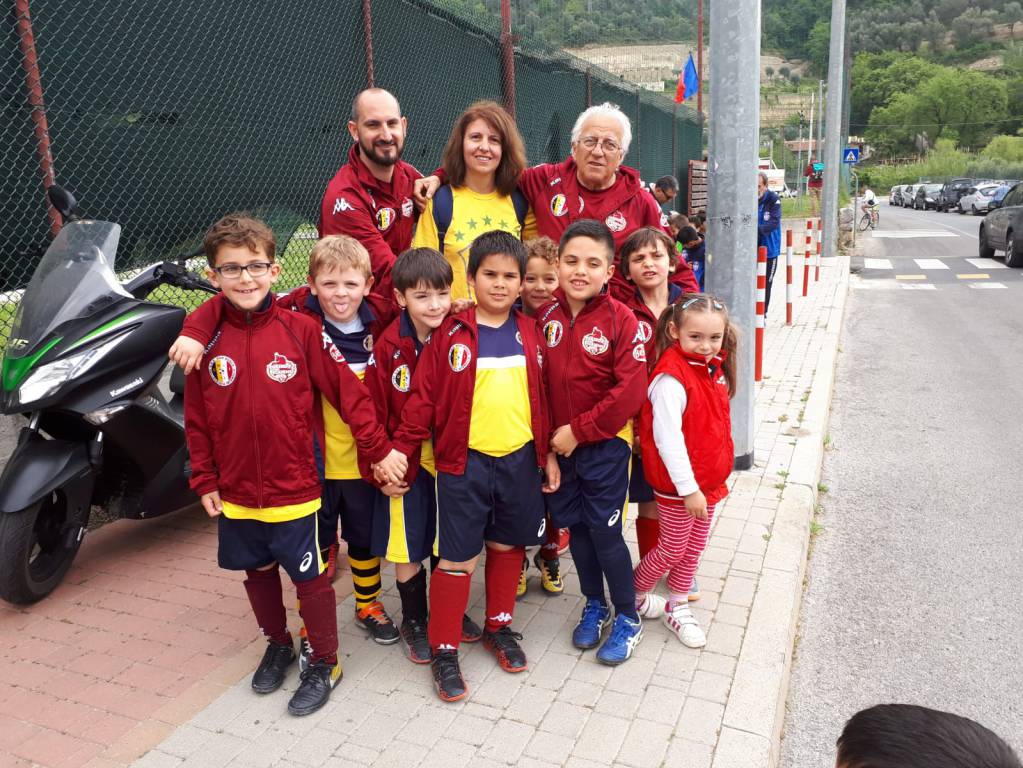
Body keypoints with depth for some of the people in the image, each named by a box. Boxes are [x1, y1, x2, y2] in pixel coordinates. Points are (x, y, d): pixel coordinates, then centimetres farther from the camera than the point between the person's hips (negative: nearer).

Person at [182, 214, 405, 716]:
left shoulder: (300, 329, -13)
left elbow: (347, 391, -10)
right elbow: (196, 417, 3)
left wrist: (379, 449, -9)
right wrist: (204, 480, 4)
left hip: (294, 488, -3)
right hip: (236, 491, 4)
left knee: (310, 577, 10)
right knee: (257, 572, 21)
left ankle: (324, 664, 31)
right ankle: (277, 644, 46)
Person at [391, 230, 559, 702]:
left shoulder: (529, 334, 6)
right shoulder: (450, 333, -6)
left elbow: (542, 398, 11)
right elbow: (423, 396, -6)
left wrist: (548, 453, 11)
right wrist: (402, 448, -10)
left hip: (520, 459, 4)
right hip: (464, 462, -4)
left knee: (507, 545, 17)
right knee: (457, 558, 3)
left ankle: (499, 628, 36)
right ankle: (444, 651, 18)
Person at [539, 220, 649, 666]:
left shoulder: (620, 319, -13)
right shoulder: (546, 315, 0)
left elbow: (630, 390, -18)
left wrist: (579, 430, -16)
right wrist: (549, 435, -5)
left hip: (605, 444, -4)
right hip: (559, 443, 5)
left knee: (605, 531, 2)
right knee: (575, 527, 15)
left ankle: (628, 617, 23)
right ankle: (594, 606, 36)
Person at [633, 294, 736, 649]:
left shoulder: (713, 369, 2)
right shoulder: (671, 379, -25)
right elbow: (667, 438, -26)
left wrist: (714, 477, 16)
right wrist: (689, 488, -23)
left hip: (709, 480, 8)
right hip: (677, 485, -8)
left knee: (694, 549, 18)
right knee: (672, 550, 9)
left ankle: (677, 607, 37)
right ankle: (633, 593, 33)